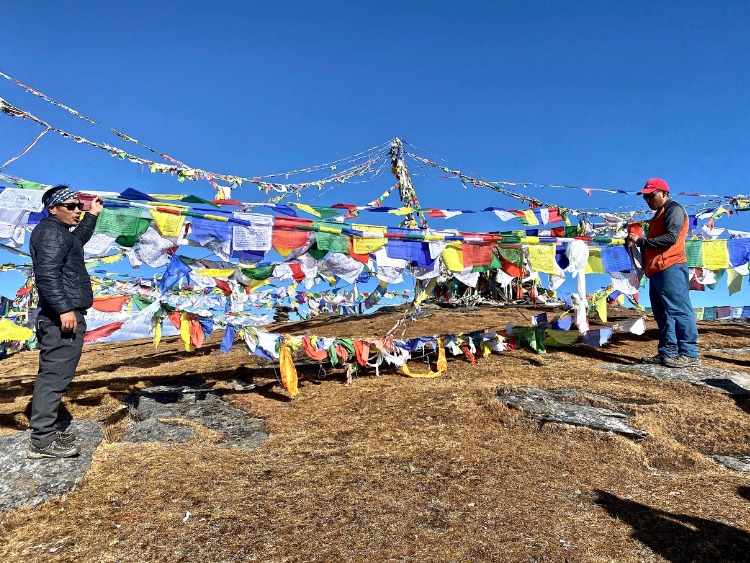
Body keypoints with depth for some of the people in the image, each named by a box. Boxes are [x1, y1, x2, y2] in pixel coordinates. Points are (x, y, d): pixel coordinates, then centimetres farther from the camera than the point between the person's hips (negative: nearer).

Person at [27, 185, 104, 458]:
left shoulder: (59, 232, 22)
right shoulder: (51, 233, -10)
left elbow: (78, 240, 46)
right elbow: (47, 274, -22)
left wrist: (92, 215, 46)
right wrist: (64, 309, -27)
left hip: (63, 317, 11)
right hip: (63, 318, -11)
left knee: (52, 375, 15)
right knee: (56, 375, -10)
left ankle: (46, 433, 24)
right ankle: (42, 441, -6)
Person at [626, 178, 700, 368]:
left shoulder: (674, 209, -3)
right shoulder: (659, 214, 27)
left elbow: (671, 238, -17)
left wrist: (641, 241, -14)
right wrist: (637, 243, 8)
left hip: (670, 269, -10)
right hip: (657, 271, 10)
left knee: (678, 310, -10)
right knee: (662, 314, 9)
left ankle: (690, 354, -8)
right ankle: (668, 353, 13)